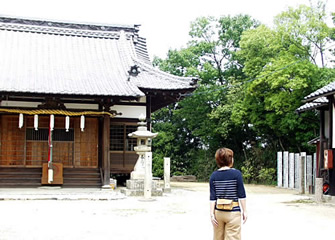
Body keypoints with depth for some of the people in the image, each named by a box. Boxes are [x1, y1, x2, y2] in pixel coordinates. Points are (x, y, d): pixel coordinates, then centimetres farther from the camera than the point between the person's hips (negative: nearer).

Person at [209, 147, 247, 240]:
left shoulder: (214, 176, 1)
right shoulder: (236, 173, -8)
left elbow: (212, 197, -2)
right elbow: (241, 195, -6)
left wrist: (212, 214, 0)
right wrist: (244, 211, 2)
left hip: (218, 211, 4)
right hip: (233, 212, -4)